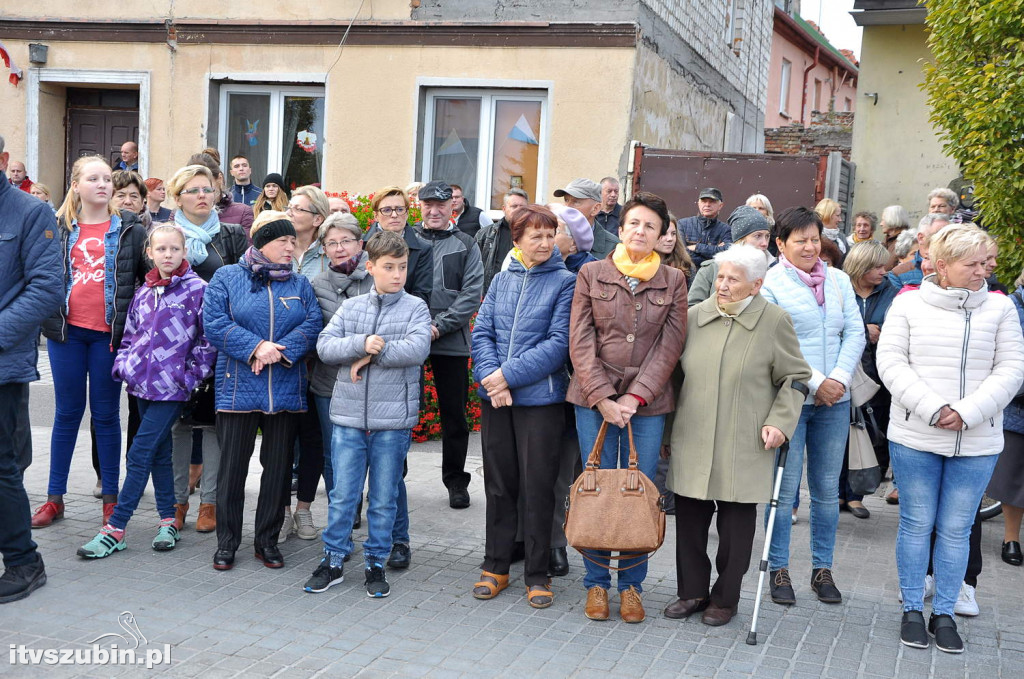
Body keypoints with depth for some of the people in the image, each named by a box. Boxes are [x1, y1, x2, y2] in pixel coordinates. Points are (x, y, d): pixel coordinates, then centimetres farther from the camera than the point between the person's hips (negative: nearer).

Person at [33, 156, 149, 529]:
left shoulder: (131, 230, 1)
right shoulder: (58, 228, 6)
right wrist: (48, 317, 4)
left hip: (108, 333, -2)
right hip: (67, 331, 2)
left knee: (106, 414, 6)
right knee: (67, 413, 8)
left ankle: (110, 498, 14)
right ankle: (54, 498, 16)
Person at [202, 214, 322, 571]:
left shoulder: (300, 284, 11)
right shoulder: (227, 278, 3)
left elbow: (313, 324, -3)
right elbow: (214, 324, -8)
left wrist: (280, 351, -17)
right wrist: (256, 347, -18)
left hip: (286, 391, 3)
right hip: (237, 390, -3)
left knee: (278, 467, 8)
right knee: (232, 466, 3)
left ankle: (268, 540, 21)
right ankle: (227, 542, 15)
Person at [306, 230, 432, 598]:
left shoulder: (415, 307, 1)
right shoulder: (350, 307, 8)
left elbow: (418, 349, -16)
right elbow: (325, 345, -4)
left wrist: (370, 356, -14)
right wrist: (362, 344, -20)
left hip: (394, 419, -1)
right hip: (348, 416, 2)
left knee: (384, 498, 9)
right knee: (342, 494, 7)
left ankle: (375, 562, 22)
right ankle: (333, 560, 21)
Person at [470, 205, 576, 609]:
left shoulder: (564, 282, -3)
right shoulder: (502, 280, 10)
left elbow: (558, 343, -11)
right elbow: (481, 333, 5)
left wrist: (509, 374, -16)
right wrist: (490, 377, -12)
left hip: (540, 397, -4)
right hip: (495, 397, 4)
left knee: (537, 486, 2)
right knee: (498, 483, 11)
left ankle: (537, 574, 14)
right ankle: (495, 567, 24)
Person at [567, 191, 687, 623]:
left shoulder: (673, 281, 6)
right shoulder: (592, 274, 5)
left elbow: (669, 347, 0)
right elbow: (580, 342, 0)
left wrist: (634, 397, -9)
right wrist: (603, 398, -10)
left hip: (648, 402, 1)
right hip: (595, 399, 0)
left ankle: (631, 585, 17)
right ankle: (596, 583, 16)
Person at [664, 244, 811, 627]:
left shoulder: (775, 322, -3)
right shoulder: (694, 316, 6)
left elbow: (794, 379, 5)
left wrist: (780, 422, -7)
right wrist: (666, 427, 15)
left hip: (744, 446, -3)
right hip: (691, 441, 3)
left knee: (736, 524, 5)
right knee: (689, 519, 8)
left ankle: (725, 598, 21)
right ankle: (692, 591, 25)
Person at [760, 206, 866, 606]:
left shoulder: (839, 281, 10)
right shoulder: (770, 283, -5)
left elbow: (855, 334, 7)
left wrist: (840, 378, -8)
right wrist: (815, 382, -14)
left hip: (835, 399, 4)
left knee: (827, 488, 9)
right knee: (785, 487, 0)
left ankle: (822, 569, 20)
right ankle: (779, 570, 13)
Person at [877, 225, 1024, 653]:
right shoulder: (908, 304, 1)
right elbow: (891, 363, -5)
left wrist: (967, 412, -14)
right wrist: (932, 408, -16)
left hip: (977, 441, 1)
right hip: (915, 437, -1)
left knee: (956, 529, 7)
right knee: (916, 524, 7)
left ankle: (944, 614, 19)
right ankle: (912, 611, 20)